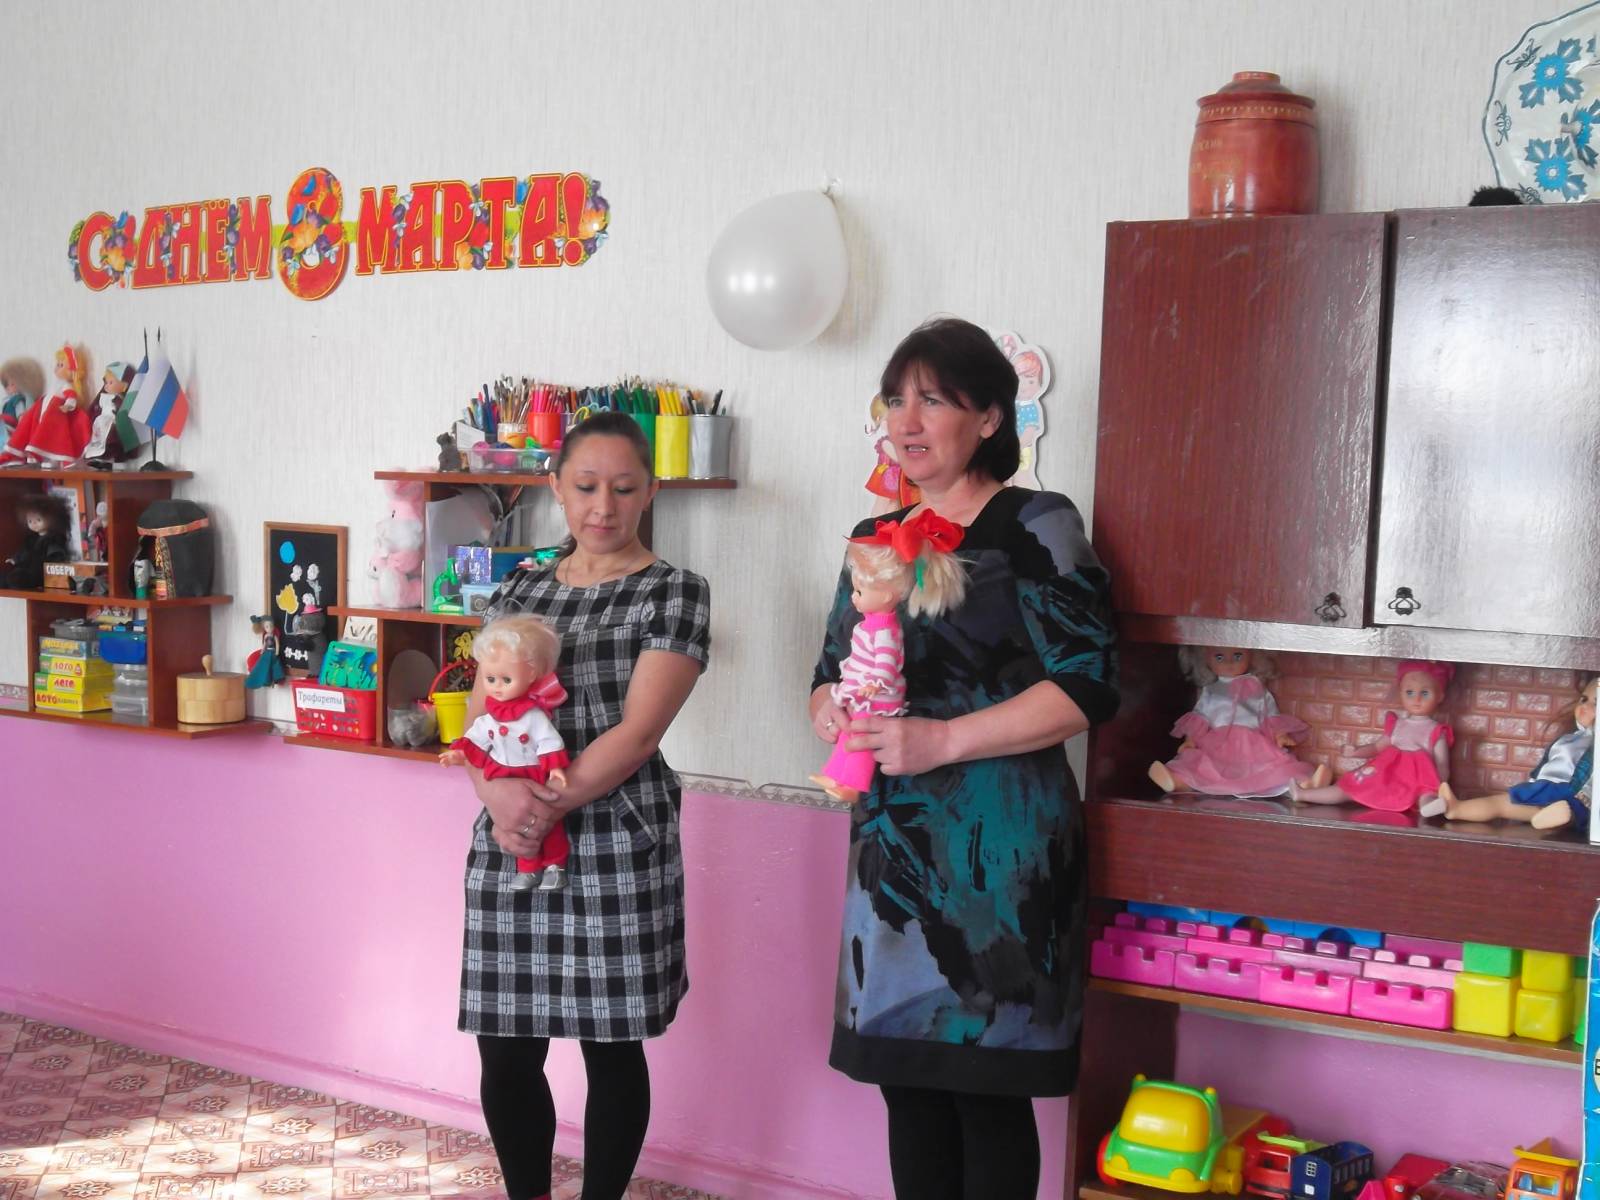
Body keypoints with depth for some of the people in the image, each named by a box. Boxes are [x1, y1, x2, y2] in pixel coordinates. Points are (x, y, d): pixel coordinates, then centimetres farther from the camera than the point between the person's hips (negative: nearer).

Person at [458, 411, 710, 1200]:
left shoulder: (674, 592, -2)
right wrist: (501, 794, -13)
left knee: (612, 1045, 4)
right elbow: (478, 719, 7)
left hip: (617, 844, -4)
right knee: (505, 1049, 7)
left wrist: (548, 806, -16)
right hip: (509, 843, 4)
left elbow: (637, 730, -11)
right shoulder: (520, 588, 12)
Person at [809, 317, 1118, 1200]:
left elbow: (1088, 685, -13)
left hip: (997, 847, -6)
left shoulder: (1035, 527, -5)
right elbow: (830, 672, 20)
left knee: (987, 1087, -1)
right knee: (908, 1081, 10)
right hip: (892, 844, 6)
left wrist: (942, 740, -19)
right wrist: (828, 713, -4)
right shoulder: (876, 538, 15)